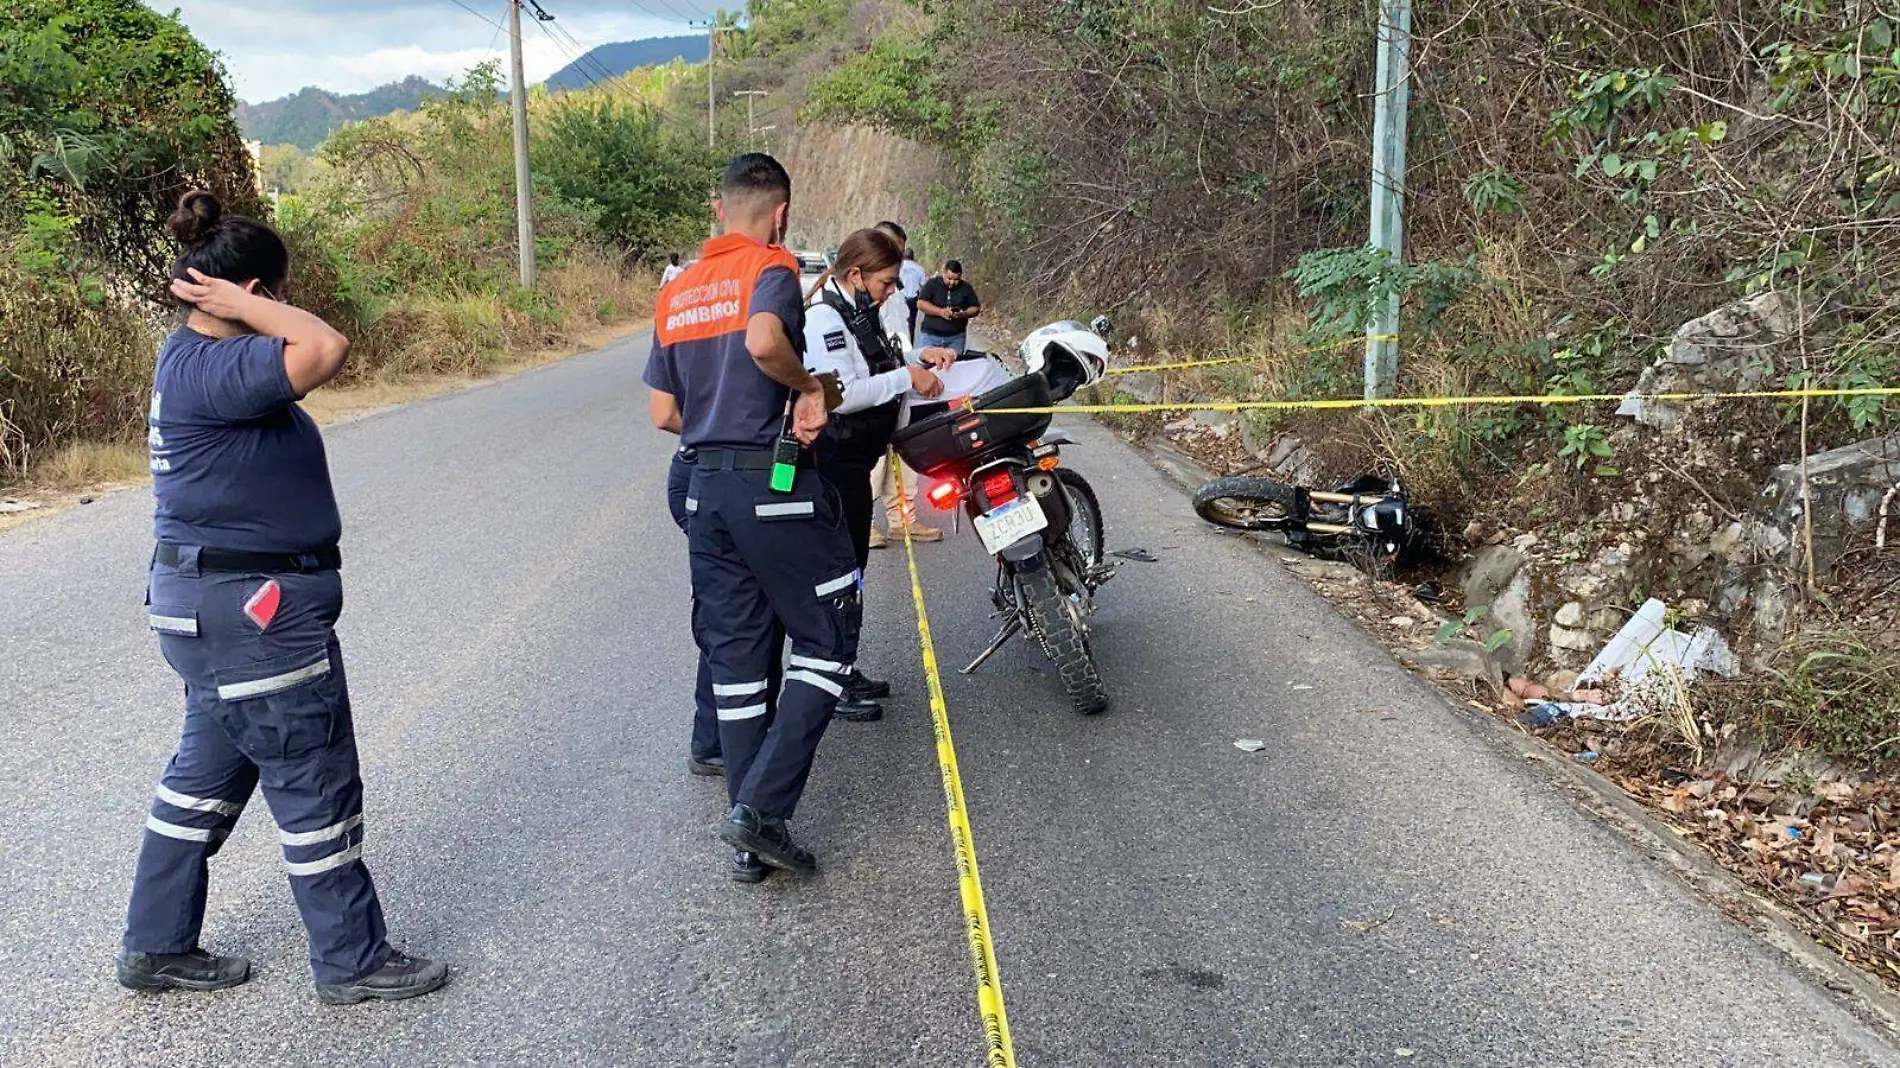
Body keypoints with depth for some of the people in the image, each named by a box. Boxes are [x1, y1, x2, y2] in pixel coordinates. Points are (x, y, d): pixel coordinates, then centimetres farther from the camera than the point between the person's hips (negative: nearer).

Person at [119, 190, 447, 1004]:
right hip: (252, 609, -11)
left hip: (213, 600, 11)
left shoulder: (196, 358, 9)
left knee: (210, 770, 21)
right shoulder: (207, 368, -22)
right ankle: (351, 961, 16)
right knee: (315, 783, 2)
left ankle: (157, 945, 33)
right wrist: (239, 305, -23)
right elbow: (324, 349, -33)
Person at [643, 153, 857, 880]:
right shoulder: (771, 268, -6)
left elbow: (663, 413, 13)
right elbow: (764, 338, -29)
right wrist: (809, 385, -12)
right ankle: (762, 808, -5)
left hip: (705, 487, 7)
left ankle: (747, 840, 15)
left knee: (734, 658, 11)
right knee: (827, 642, 4)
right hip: (775, 483, -7)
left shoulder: (675, 293, 15)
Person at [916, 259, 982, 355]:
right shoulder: (932, 284, 1)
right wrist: (941, 312, -19)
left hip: (956, 338, 1)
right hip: (931, 336, -1)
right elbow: (921, 303, -7)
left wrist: (964, 314, -12)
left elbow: (976, 308, 10)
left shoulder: (966, 288, 7)